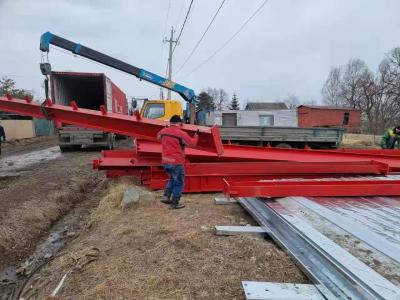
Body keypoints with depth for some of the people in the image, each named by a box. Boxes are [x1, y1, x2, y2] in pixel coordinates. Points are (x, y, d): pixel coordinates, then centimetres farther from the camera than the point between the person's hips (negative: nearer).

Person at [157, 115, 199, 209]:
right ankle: (175, 203, 13)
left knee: (172, 179, 28)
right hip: (176, 162, -7)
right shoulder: (181, 134, -15)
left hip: (165, 161, 7)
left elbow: (158, 136, 28)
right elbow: (192, 143, -5)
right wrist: (196, 135, 12)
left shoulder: (163, 131, 3)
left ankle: (166, 196, 20)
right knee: (179, 183, 8)